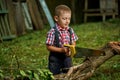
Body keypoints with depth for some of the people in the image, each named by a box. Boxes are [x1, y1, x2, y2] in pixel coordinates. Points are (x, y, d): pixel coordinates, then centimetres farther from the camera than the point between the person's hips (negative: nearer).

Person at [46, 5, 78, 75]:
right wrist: (61, 50, -23)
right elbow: (49, 47, -14)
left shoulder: (70, 30, -2)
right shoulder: (52, 32, -16)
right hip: (55, 59, -4)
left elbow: (73, 43, 6)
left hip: (67, 58, 4)